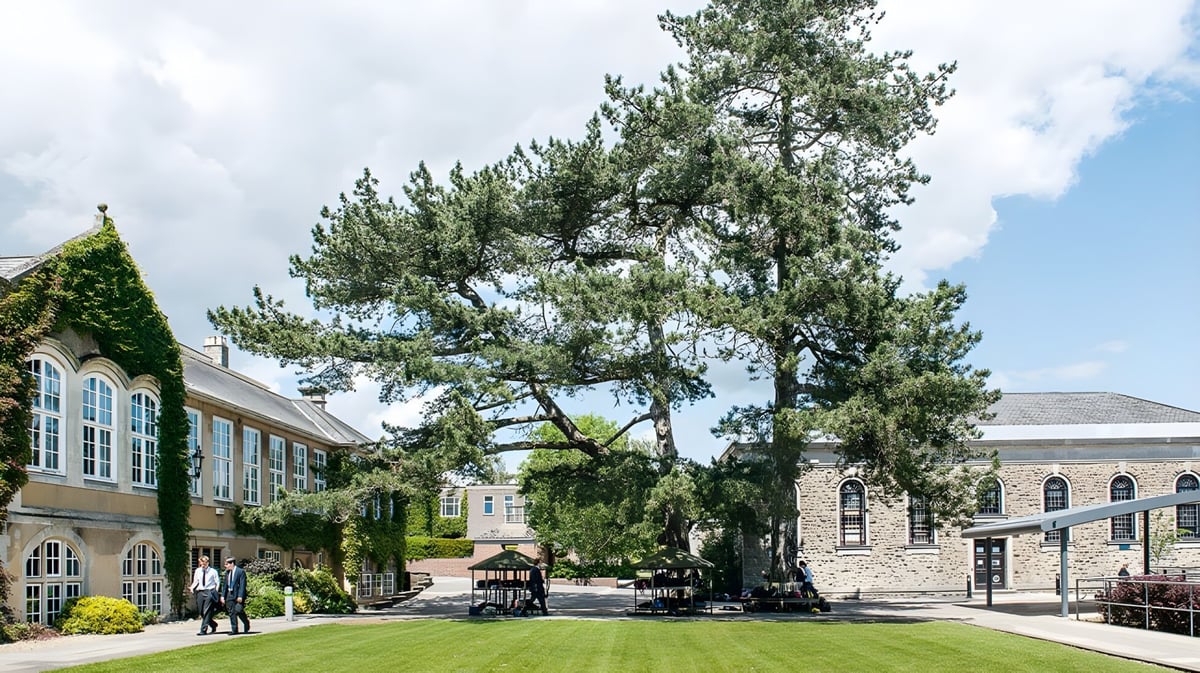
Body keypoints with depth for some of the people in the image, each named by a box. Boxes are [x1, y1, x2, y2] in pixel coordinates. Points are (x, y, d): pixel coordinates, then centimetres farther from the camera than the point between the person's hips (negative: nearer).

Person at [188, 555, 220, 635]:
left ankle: (203, 630, -11)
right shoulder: (197, 571, 9)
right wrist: (192, 588, -1)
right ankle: (213, 625, 28)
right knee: (201, 612, 7)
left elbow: (218, 582, 2)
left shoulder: (213, 572, -2)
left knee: (207, 612, -11)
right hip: (200, 592, 5)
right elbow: (195, 581, 18)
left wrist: (215, 592, -8)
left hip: (209, 592, -5)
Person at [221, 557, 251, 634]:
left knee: (239, 611, -4)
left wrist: (240, 596, -20)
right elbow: (225, 585, 16)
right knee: (231, 613, 3)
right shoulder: (227, 573, 12)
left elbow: (242, 585, -13)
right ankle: (234, 630, 8)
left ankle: (246, 622, 23)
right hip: (230, 595, 6)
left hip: (238, 595, -6)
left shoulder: (240, 572, -8)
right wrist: (223, 596, 9)